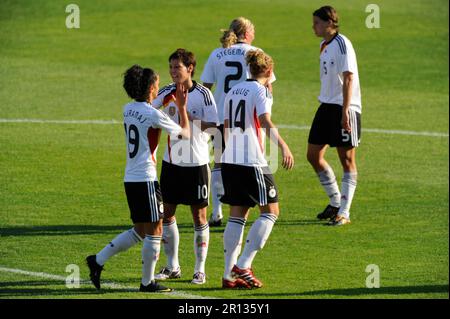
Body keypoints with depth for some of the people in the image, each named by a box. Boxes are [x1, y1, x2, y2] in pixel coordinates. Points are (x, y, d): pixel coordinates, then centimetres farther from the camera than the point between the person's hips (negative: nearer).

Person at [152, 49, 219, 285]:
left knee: (199, 216, 2)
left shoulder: (203, 94, -9)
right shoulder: (167, 93, 3)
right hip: (171, 162, 4)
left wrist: (189, 119, -22)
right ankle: (172, 267, 19)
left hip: (196, 163, -4)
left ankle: (200, 269, 11)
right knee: (167, 212, 6)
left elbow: (213, 125, -12)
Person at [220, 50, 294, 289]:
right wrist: (283, 146, -28)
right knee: (270, 212, 3)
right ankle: (243, 266, -6)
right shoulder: (260, 90, -7)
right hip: (252, 162, -8)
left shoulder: (234, 90, 15)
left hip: (230, 160, 8)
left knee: (237, 216, 11)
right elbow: (265, 121, -22)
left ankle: (229, 274, 6)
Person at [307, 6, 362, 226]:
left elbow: (348, 79, -18)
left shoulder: (342, 44, -13)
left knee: (347, 160, -2)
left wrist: (344, 111, -23)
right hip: (326, 107, 9)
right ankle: (335, 202, 23)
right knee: (313, 155, 8)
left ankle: (344, 212, 2)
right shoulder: (324, 45, 13)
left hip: (344, 108, -9)